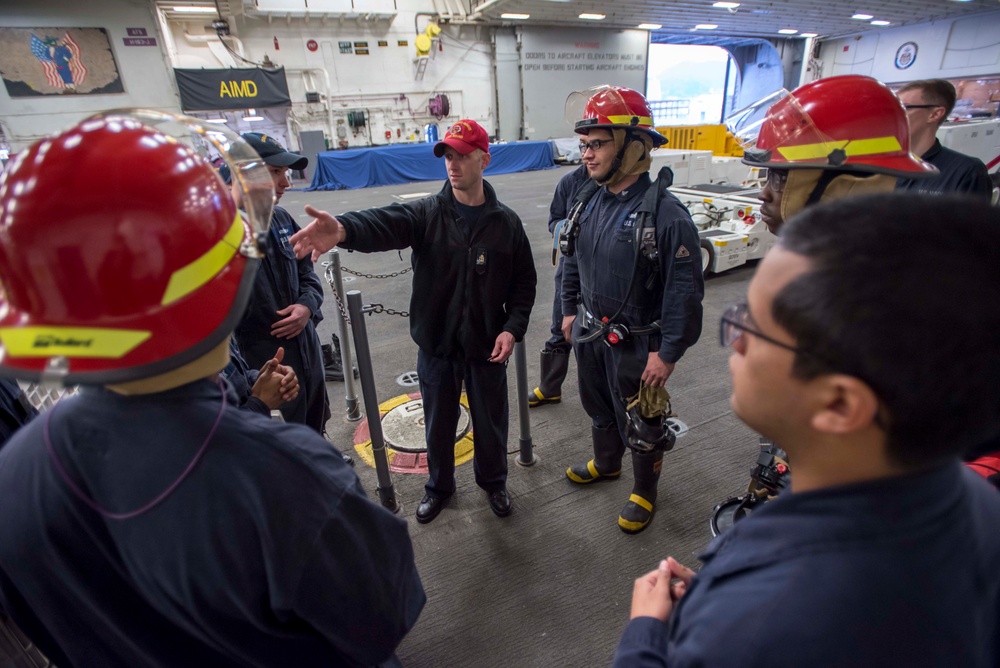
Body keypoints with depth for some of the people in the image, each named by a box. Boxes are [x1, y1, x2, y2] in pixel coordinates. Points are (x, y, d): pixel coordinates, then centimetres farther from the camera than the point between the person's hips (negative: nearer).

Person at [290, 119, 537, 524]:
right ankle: (439, 485, 45)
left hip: (487, 347, 0)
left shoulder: (506, 222, -4)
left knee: (490, 421, 17)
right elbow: (385, 223, -28)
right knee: (438, 423, 19)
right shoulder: (427, 213, -7)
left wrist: (513, 327, -12)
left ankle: (493, 481, 46)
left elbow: (524, 282, 2)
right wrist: (343, 229, -51)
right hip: (435, 346, 1)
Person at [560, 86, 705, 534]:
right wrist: (569, 309, 15)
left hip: (635, 345, -7)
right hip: (591, 334, 7)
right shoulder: (592, 203, -1)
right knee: (598, 408, 26)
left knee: (641, 425, 14)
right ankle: (606, 464, 53)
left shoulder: (665, 212, -23)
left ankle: (644, 491, 39)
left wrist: (667, 353, -19)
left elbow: (685, 291, -22)